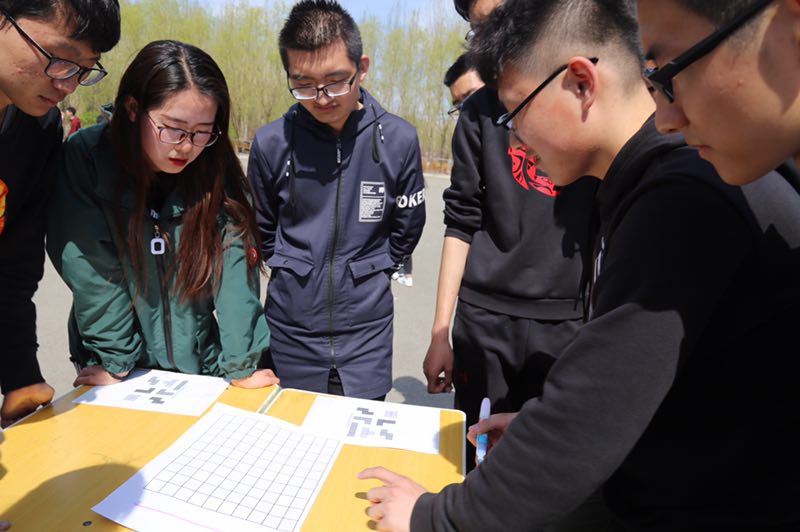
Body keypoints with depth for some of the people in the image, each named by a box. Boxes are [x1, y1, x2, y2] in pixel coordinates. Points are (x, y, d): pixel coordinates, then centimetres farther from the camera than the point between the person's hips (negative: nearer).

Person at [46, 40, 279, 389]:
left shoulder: (216, 170, -9)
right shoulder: (85, 160, -12)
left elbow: (234, 262, -15)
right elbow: (91, 270, -12)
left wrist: (240, 365, -19)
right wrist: (114, 360, -11)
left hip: (201, 367, 0)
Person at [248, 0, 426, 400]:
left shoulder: (398, 140, -10)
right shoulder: (271, 142, -8)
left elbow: (407, 227, 4)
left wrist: (370, 274, 9)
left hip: (366, 327, 0)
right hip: (291, 326, 1)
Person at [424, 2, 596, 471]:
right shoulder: (482, 109, 3)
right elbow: (462, 223, 3)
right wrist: (440, 333, 1)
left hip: (569, 319, 0)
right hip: (485, 315, 1)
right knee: (481, 461, 11)